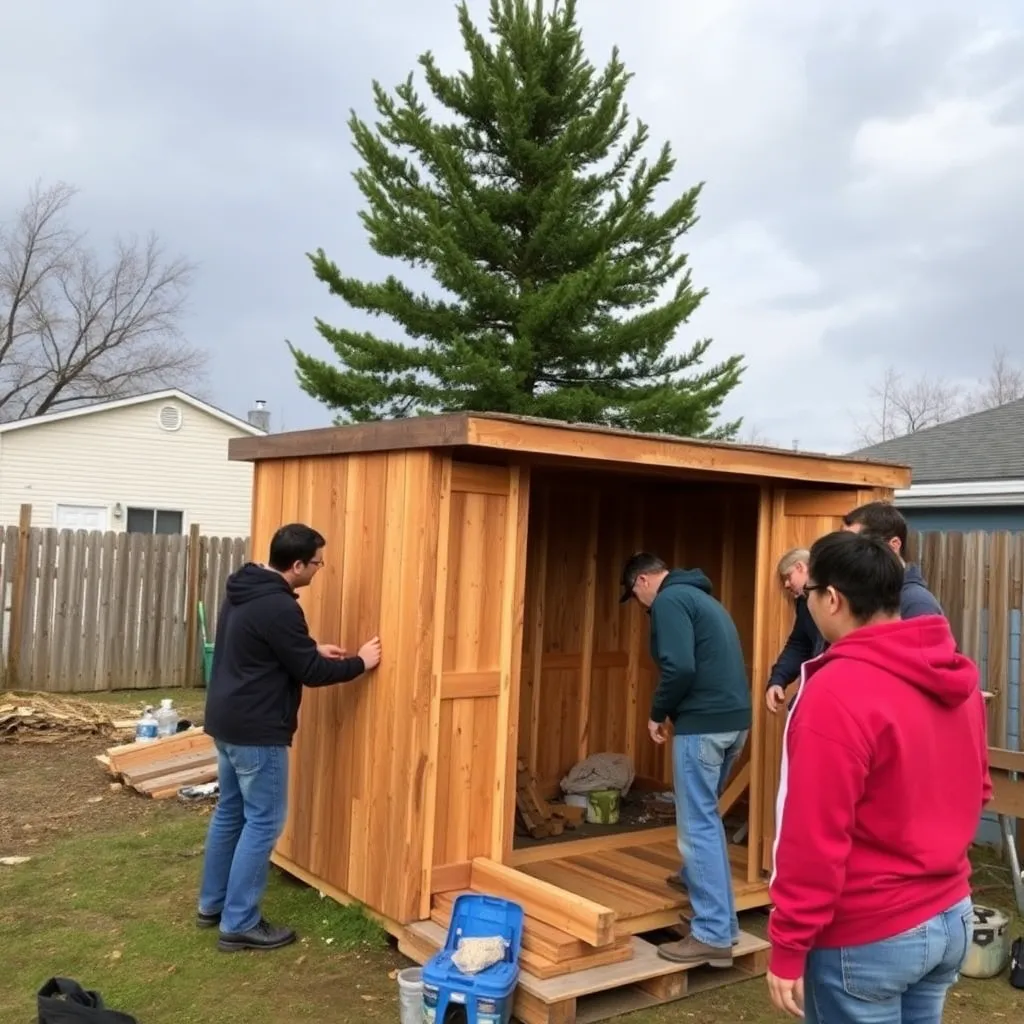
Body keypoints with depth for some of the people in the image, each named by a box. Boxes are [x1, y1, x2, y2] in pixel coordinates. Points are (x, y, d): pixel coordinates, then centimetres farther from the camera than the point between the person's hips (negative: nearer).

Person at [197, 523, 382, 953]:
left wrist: (313, 648, 16)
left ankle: (212, 905, 31)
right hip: (256, 730, -10)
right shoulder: (279, 606, -23)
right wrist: (359, 663, -3)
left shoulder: (242, 589, 8)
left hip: (226, 720, 10)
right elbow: (310, 672, -17)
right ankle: (239, 924, 7)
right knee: (263, 821, 0)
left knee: (230, 811, 19)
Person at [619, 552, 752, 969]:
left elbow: (679, 668, -21)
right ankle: (696, 878, 48)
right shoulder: (701, 596, 21)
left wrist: (658, 713, -6)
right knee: (703, 812, 28)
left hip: (703, 723, -10)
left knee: (698, 823, -3)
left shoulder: (670, 600, -9)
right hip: (734, 719, 10)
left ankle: (714, 935, 0)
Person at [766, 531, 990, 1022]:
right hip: (951, 917, 8)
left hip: (866, 939, -7)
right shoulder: (959, 677, 1)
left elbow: (814, 839, -23)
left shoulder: (836, 691, -24)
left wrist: (787, 947, -14)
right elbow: (977, 791, 13)